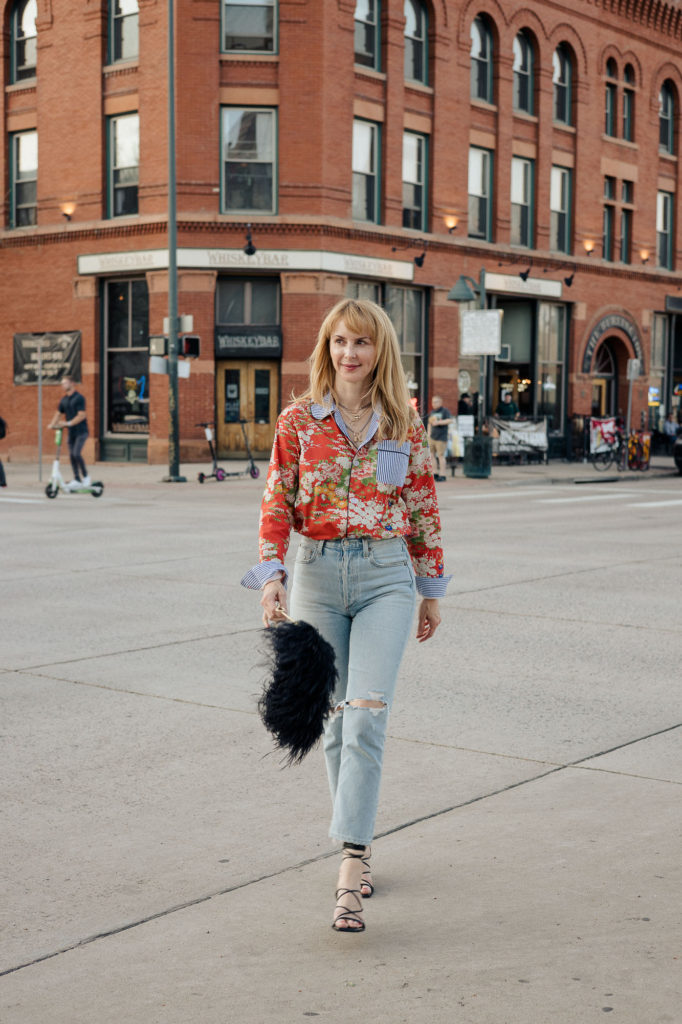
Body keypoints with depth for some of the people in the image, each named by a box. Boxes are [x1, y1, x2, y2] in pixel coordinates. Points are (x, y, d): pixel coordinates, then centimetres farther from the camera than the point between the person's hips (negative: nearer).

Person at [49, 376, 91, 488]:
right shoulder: (64, 400, 12)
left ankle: (85, 476, -3)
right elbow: (58, 413, 16)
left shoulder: (79, 398, -11)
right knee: (71, 455, 5)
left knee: (77, 453, -18)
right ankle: (77, 480, 10)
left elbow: (81, 415, -19)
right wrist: (52, 424, 0)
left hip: (81, 431, -7)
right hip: (71, 432, 7)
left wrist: (68, 423, -26)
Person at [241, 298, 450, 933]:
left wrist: (432, 590, 12)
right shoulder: (298, 421, 1)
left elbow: (424, 507, 9)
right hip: (318, 575, 1)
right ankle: (357, 850, 26)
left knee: (367, 715, -13)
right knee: (336, 719, 10)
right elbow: (276, 505, 1)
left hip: (386, 575, -1)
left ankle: (350, 864, -14)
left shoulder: (404, 422, 3)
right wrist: (271, 576, -12)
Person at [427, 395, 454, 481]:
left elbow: (450, 420, -15)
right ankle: (435, 473, 14)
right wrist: (429, 434, 17)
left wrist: (439, 422, -19)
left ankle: (442, 475, -3)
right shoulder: (432, 412, 16)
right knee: (432, 455, 5)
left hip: (441, 437, -6)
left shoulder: (445, 411, -2)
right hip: (432, 437, 6)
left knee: (440, 455, -7)